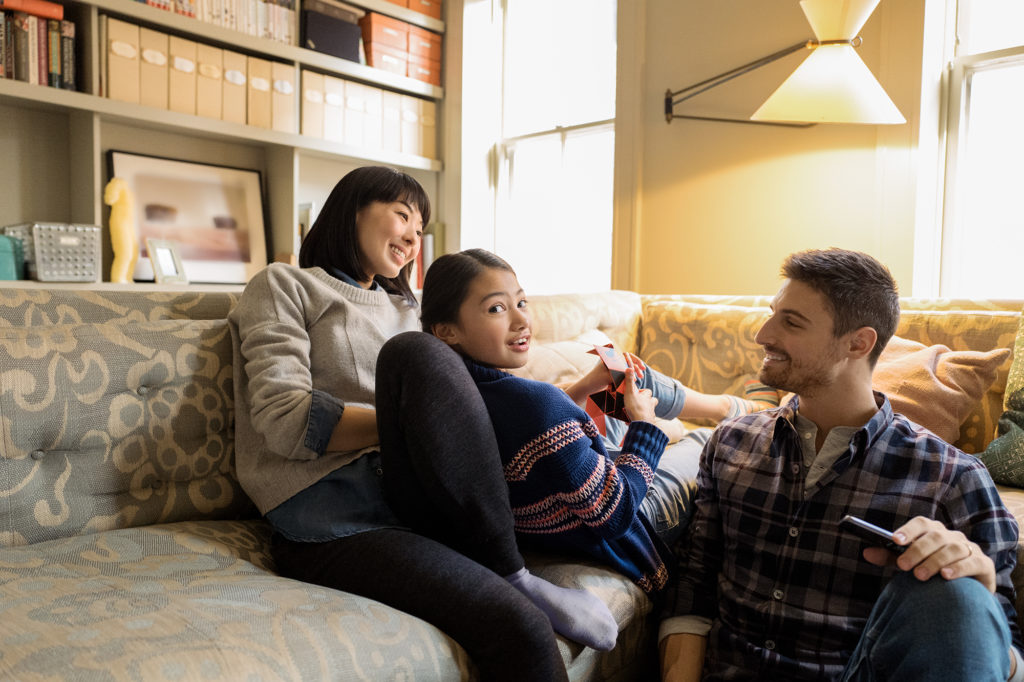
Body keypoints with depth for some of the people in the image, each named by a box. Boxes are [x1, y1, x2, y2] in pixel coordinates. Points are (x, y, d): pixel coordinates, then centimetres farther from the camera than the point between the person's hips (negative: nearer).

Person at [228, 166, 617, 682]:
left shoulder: (406, 309, 30)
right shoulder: (284, 286, 11)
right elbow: (286, 422, -5)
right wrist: (418, 421, -12)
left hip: (416, 499, 5)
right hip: (328, 517, -5)